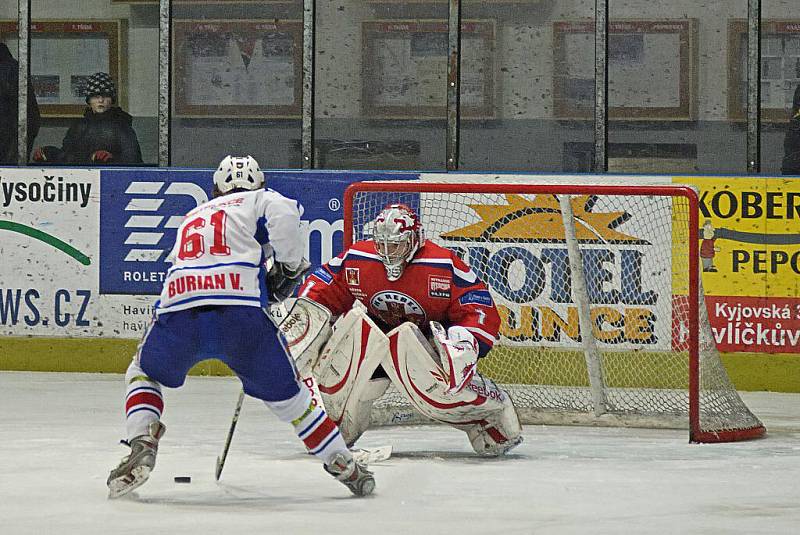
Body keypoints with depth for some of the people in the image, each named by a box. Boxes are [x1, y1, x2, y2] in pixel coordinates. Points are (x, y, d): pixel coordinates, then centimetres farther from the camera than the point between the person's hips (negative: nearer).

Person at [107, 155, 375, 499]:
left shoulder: (193, 218, 38)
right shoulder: (260, 200, 22)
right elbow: (282, 213, -2)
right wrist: (290, 265, 10)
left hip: (177, 307, 2)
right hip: (241, 312, -2)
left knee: (144, 373, 29)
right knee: (285, 392, 15)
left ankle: (142, 445, 7)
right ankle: (346, 467, 19)